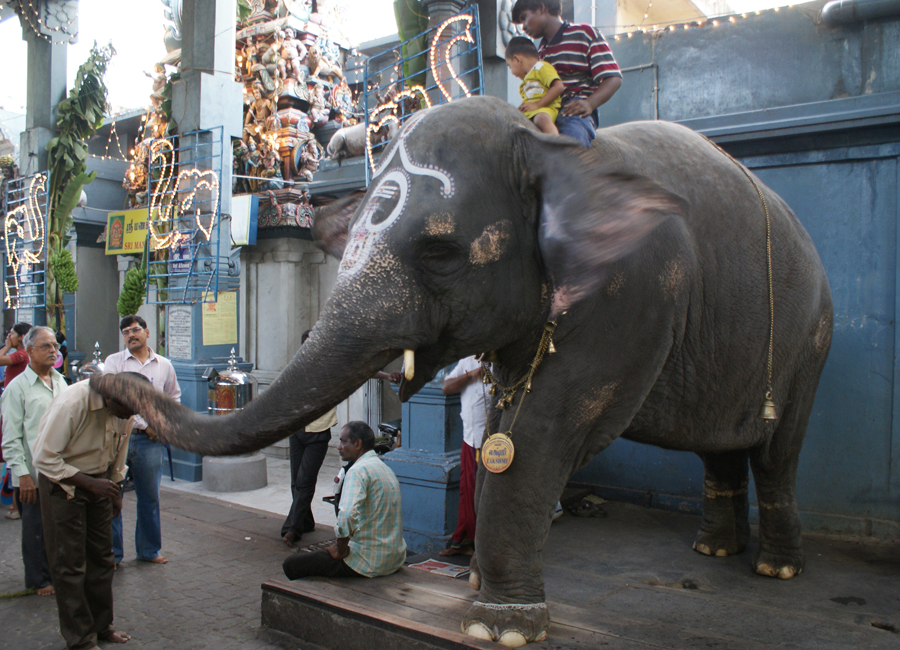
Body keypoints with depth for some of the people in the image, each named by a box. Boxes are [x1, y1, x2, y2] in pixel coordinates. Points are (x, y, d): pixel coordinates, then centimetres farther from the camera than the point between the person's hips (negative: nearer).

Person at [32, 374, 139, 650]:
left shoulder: (126, 410, -10)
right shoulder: (71, 404, -29)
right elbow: (44, 459, -22)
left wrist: (115, 491, 14)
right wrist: (90, 483, -26)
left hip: (98, 480, 6)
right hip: (62, 482, -5)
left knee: (102, 557, 10)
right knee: (69, 562, -1)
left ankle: (101, 626, 25)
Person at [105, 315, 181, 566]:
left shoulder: (164, 365, 10)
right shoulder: (114, 362, 1)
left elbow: (174, 398, 22)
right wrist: (144, 424, -11)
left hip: (150, 440, 2)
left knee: (150, 498, 10)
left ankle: (149, 550, 24)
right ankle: (112, 554, 15)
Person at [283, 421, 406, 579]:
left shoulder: (359, 470, -18)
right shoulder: (385, 469, 13)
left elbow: (347, 515, -32)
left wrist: (341, 550, -16)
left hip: (369, 561, -9)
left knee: (292, 564, -2)